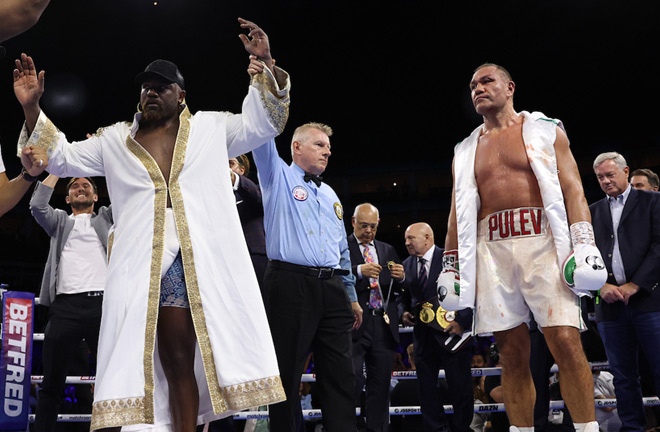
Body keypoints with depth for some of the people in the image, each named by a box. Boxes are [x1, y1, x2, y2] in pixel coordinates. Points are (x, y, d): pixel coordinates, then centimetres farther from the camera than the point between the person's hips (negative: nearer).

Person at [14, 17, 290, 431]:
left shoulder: (211, 128, 17)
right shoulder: (115, 140, 21)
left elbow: (263, 122, 13)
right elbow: (63, 158, 20)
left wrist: (266, 65, 0)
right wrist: (31, 108, 10)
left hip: (203, 257, -1)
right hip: (140, 263, 1)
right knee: (175, 356, -3)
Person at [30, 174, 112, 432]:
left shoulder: (106, 218, 24)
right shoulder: (60, 222, 25)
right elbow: (37, 205, 7)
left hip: (103, 304, -1)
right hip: (65, 307, 1)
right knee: (51, 384, -1)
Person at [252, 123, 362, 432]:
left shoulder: (330, 195, 24)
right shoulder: (278, 176, 9)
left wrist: (352, 296, 23)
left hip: (332, 290, 5)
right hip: (291, 286, -5)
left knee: (340, 375, 3)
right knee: (287, 373, -2)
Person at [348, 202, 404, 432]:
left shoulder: (387, 250, 20)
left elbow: (397, 288, 18)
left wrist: (400, 277, -4)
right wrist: (359, 271, -23)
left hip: (384, 325, 5)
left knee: (380, 383, 6)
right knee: (353, 379, -12)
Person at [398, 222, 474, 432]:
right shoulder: (407, 265, 11)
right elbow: (404, 296, 20)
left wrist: (462, 321, -17)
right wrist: (404, 312, 0)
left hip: (451, 331, -5)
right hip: (423, 335, 5)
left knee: (460, 388, 1)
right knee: (427, 390, 7)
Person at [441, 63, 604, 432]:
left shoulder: (545, 131, 12)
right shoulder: (466, 151, 21)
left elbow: (573, 190, 3)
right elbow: (458, 214, 20)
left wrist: (585, 244, -10)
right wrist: (450, 266, 13)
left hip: (541, 242, -3)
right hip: (492, 251, 3)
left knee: (566, 343, -12)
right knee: (513, 353, 2)